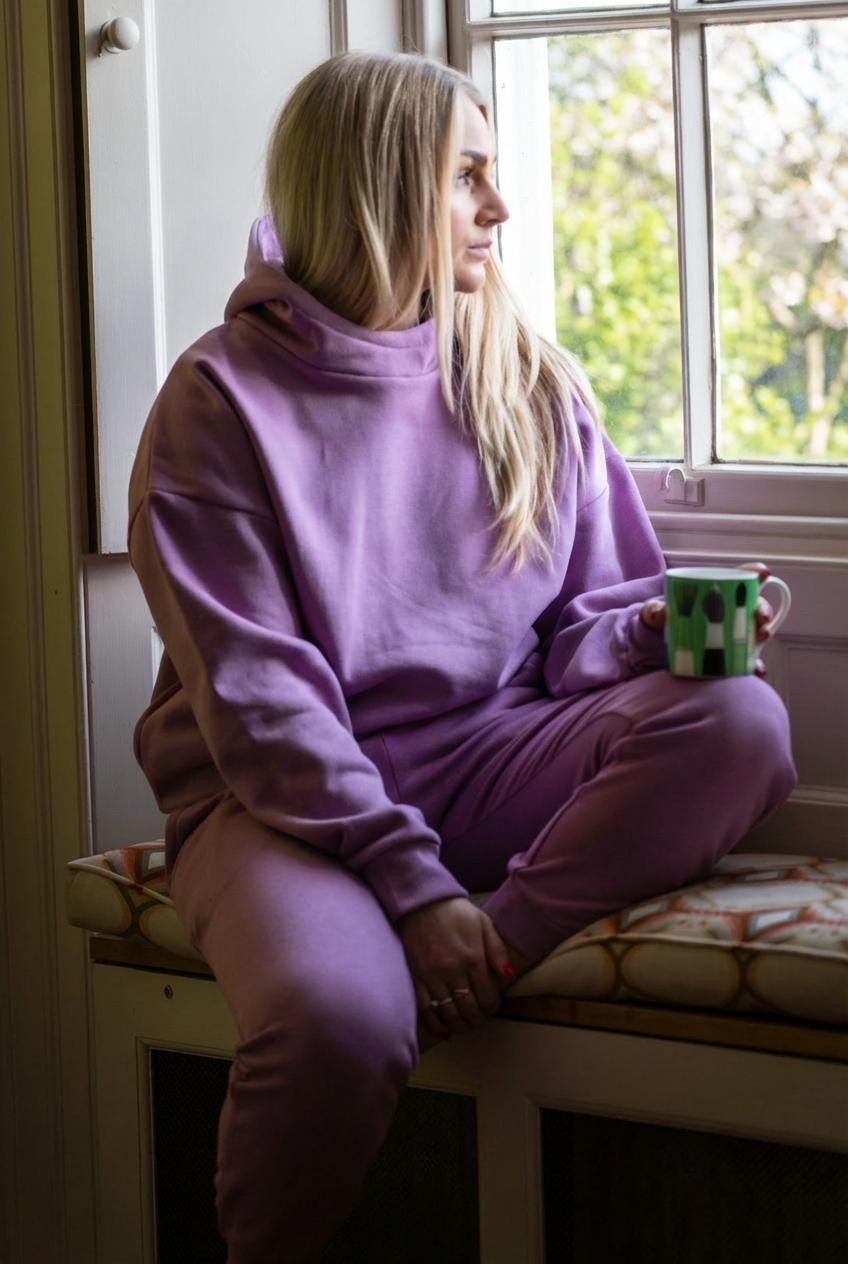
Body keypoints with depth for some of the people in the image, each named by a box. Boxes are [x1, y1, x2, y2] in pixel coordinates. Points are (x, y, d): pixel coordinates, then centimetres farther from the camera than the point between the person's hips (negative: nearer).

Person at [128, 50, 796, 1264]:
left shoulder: (531, 384, 9)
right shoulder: (224, 400, -5)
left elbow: (581, 619, 12)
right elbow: (255, 695, -12)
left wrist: (650, 633, -13)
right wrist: (412, 885, -21)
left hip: (489, 757, 4)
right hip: (287, 795, -4)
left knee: (739, 720, -23)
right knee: (338, 1013, -37)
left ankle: (490, 952, -29)